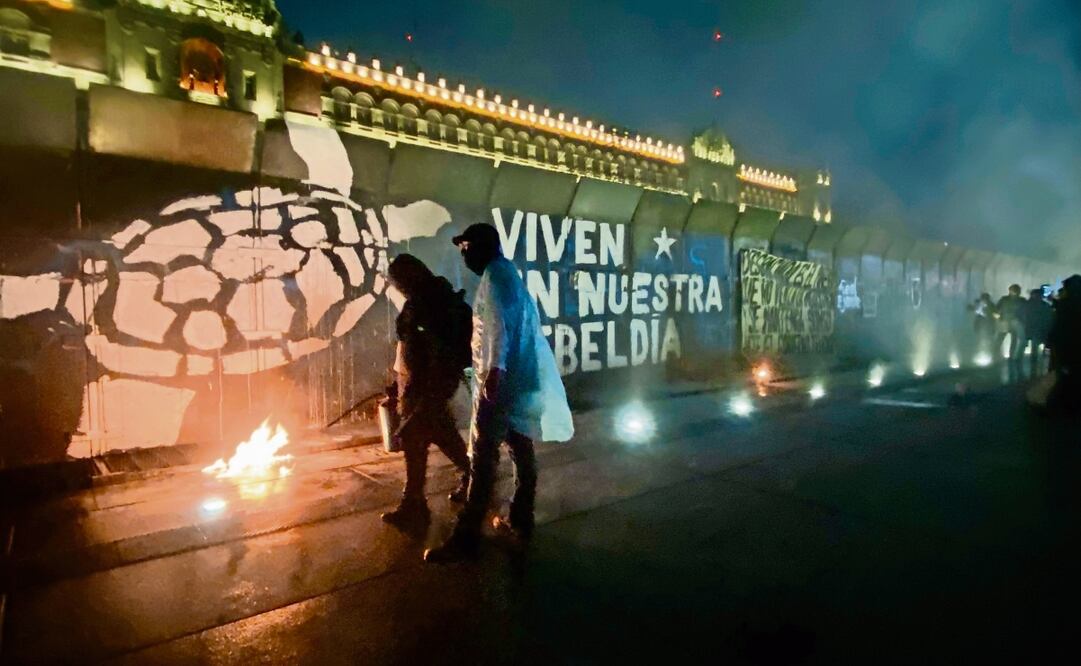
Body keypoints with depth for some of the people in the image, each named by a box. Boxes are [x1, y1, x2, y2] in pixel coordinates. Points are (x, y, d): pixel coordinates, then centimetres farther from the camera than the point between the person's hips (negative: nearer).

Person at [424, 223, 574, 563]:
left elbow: (499, 324, -21)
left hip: (503, 379, -10)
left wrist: (494, 370, -28)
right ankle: (521, 520, 24)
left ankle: (466, 537, -5)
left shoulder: (494, 275, -8)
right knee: (521, 448, 14)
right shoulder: (508, 273, 21)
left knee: (484, 456, -9)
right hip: (523, 377, 10)